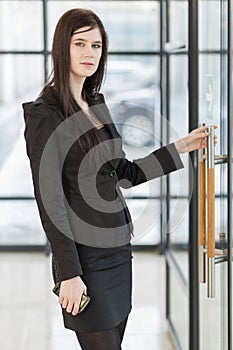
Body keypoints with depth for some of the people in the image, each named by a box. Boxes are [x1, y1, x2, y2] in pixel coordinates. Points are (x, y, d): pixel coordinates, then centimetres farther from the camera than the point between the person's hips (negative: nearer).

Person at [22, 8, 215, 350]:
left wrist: (181, 147, 14)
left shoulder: (96, 103, 12)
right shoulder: (45, 113, -13)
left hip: (117, 248, 8)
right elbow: (49, 200, -17)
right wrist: (69, 273, -20)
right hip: (84, 255, -8)